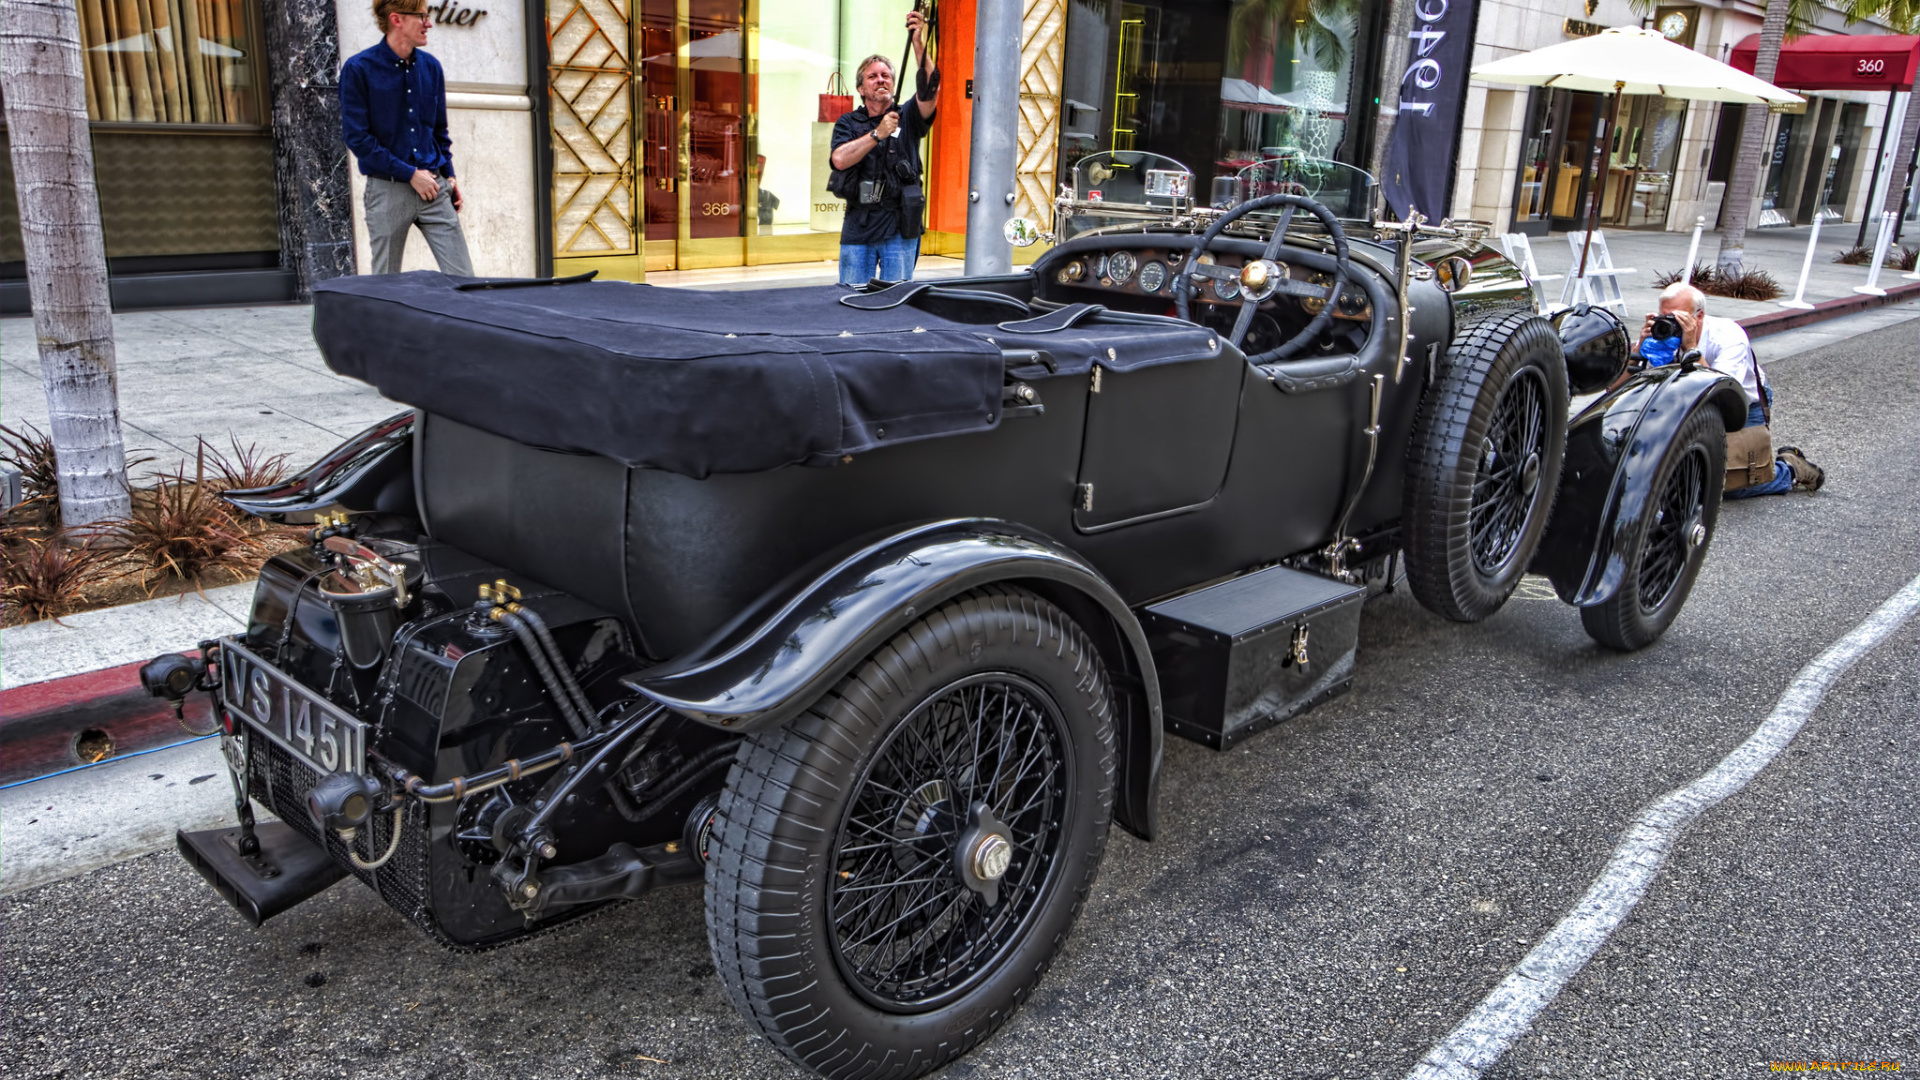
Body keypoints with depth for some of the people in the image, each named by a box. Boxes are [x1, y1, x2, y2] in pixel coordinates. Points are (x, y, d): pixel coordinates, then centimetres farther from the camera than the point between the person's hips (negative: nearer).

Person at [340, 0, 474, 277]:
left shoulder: (431, 67, 9)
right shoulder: (358, 69, -6)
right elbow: (356, 137, -9)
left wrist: (449, 175, 7)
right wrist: (409, 174, -13)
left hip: (434, 188, 4)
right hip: (387, 190, -4)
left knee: (463, 279, -2)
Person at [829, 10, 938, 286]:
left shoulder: (907, 118, 7)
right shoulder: (848, 123, 10)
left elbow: (927, 91, -13)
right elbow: (840, 159, -9)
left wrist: (919, 45, -23)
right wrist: (877, 134, -15)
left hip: (899, 228, -1)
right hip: (857, 228, 1)